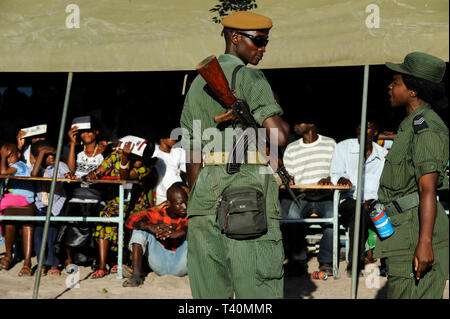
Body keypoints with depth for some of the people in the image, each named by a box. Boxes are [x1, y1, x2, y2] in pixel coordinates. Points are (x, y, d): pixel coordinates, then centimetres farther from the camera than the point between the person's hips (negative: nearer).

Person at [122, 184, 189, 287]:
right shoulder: (156, 214, -6)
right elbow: (130, 221, -19)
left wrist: (175, 233, -47)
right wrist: (152, 227, -39)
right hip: (160, 265, 1)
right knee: (140, 227, -13)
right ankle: (136, 274, -21)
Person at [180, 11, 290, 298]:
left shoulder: (198, 84, 19)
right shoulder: (249, 76, -4)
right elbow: (279, 136, -15)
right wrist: (283, 120, 7)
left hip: (206, 188, 7)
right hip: (249, 185, -7)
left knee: (209, 290, 7)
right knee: (257, 289, -7)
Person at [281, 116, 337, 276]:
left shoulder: (330, 144, 12)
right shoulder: (291, 148, 17)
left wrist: (330, 179, -12)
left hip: (326, 196, -2)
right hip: (302, 197, 2)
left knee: (332, 216, -35)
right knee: (290, 215, -32)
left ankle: (326, 261, -19)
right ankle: (299, 261, -19)